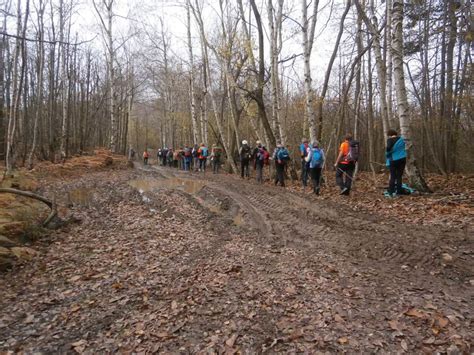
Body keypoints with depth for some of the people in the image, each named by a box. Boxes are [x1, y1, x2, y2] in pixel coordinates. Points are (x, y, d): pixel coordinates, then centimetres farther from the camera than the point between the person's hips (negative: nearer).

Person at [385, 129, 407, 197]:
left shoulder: (390, 140, -6)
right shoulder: (401, 139, 10)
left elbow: (389, 148, -22)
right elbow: (403, 148, 15)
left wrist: (387, 154, -5)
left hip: (393, 160, -4)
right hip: (402, 158, 4)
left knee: (393, 176, 3)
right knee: (399, 176, 8)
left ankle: (391, 192, 0)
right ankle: (398, 192, 7)